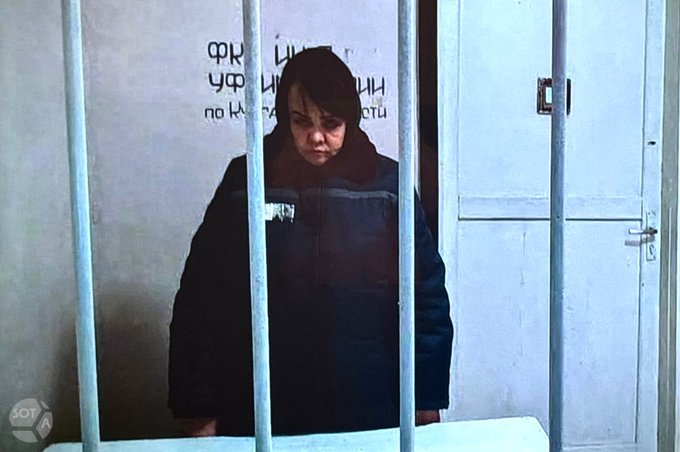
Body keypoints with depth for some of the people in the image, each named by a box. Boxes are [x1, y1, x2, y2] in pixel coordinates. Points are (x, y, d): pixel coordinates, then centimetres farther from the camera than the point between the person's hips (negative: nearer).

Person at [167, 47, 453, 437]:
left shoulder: (387, 184, -3)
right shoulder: (245, 182, -3)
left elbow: (427, 293, 0)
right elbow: (201, 296, -1)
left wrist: (427, 401, -1)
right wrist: (198, 410, -2)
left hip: (370, 414, 0)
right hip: (261, 414, 1)